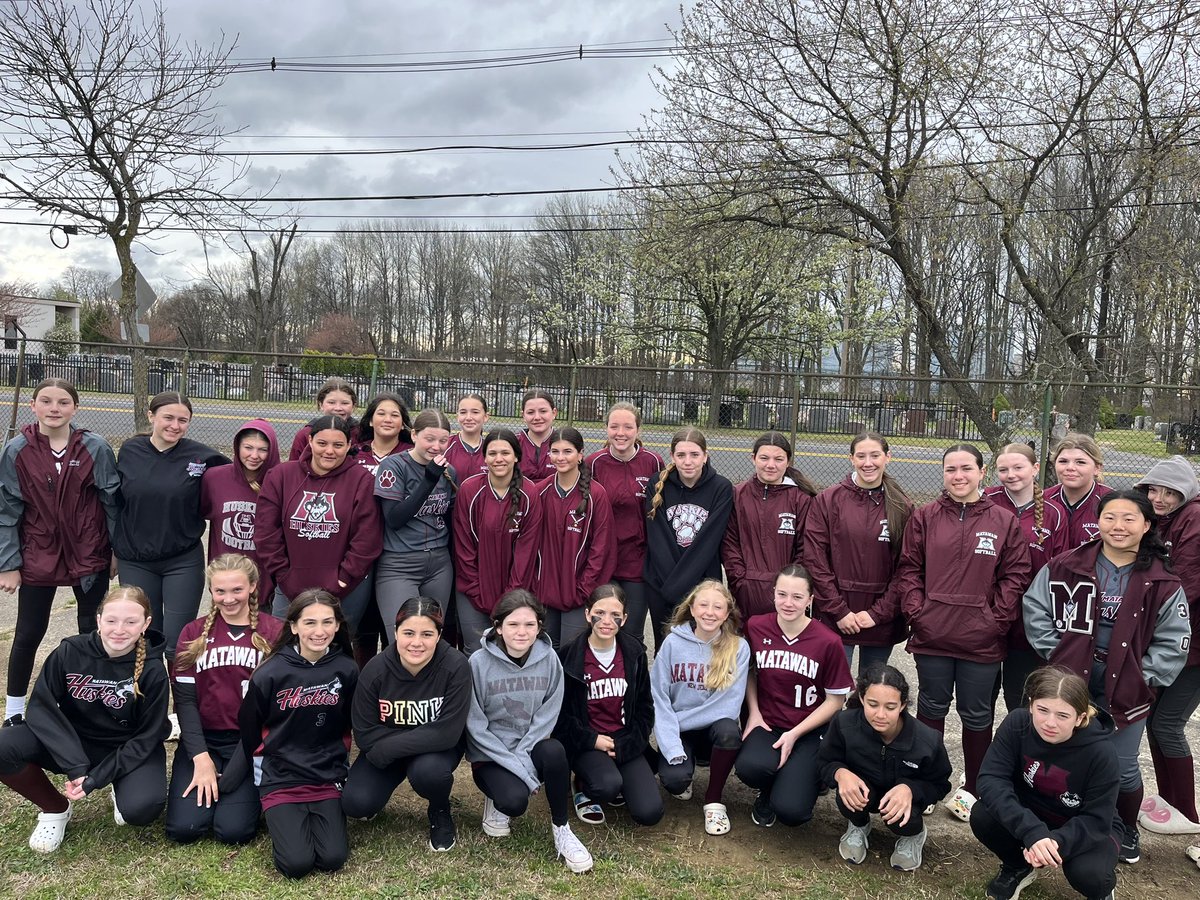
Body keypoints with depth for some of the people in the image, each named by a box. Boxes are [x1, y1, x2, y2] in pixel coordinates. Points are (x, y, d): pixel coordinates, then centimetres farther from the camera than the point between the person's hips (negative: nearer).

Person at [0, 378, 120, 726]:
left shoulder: (96, 448, -8)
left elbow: (112, 501, -1)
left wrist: (118, 549, 2)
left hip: (90, 556, 0)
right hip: (37, 557, 0)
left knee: (92, 630, 11)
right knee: (28, 635, 9)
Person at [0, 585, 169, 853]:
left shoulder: (152, 671, -18)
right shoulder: (70, 652, -16)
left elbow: (146, 738, -13)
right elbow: (42, 708, -16)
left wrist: (95, 779, -22)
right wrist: (75, 767, -25)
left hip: (128, 751, -2)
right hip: (71, 743, 2)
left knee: (141, 809, -31)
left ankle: (122, 790, 9)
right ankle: (56, 809, 2)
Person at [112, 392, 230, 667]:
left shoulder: (201, 456, -7)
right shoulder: (129, 451, 0)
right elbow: (116, 502, 10)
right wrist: (115, 550, 13)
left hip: (183, 562, -2)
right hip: (135, 563, 2)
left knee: (177, 644, -1)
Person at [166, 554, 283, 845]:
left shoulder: (274, 632, -3)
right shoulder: (194, 633, 5)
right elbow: (184, 699, 0)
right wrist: (201, 757, -13)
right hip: (203, 739, 2)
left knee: (233, 830, -17)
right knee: (182, 828, -14)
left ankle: (249, 792, 15)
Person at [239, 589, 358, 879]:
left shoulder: (346, 670, -7)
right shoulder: (270, 673, -12)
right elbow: (249, 730, 2)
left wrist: (335, 758, 10)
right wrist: (264, 765, 11)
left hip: (328, 777, 2)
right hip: (280, 778, -2)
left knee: (332, 859, -11)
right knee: (297, 863, -16)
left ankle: (315, 816, 19)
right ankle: (281, 818, 15)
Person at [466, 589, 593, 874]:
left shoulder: (549, 659, -9)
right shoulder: (479, 662, -16)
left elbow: (546, 718, -6)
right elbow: (475, 726, -14)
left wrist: (522, 758, -18)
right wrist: (516, 767, -19)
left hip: (532, 746, 2)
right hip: (490, 755, -2)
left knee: (554, 751, -32)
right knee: (515, 800, -30)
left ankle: (561, 829, -11)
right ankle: (499, 800, 8)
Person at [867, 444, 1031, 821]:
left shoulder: (1005, 522, 0)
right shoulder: (924, 518, 2)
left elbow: (1015, 576, -1)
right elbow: (908, 570, 3)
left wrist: (995, 618, -8)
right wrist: (917, 611, -7)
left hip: (982, 641, -1)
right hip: (932, 635, 1)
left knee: (977, 715, 12)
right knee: (931, 709, 15)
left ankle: (972, 788, 29)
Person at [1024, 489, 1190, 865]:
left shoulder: (1162, 584, -4)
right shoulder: (1065, 567, -6)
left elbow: (1174, 641, 1)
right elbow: (1035, 609, -1)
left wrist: (1144, 676, -5)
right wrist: (1057, 654, -5)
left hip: (1125, 691, 0)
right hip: (1070, 683, 0)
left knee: (1122, 767, 11)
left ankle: (1127, 830, 38)